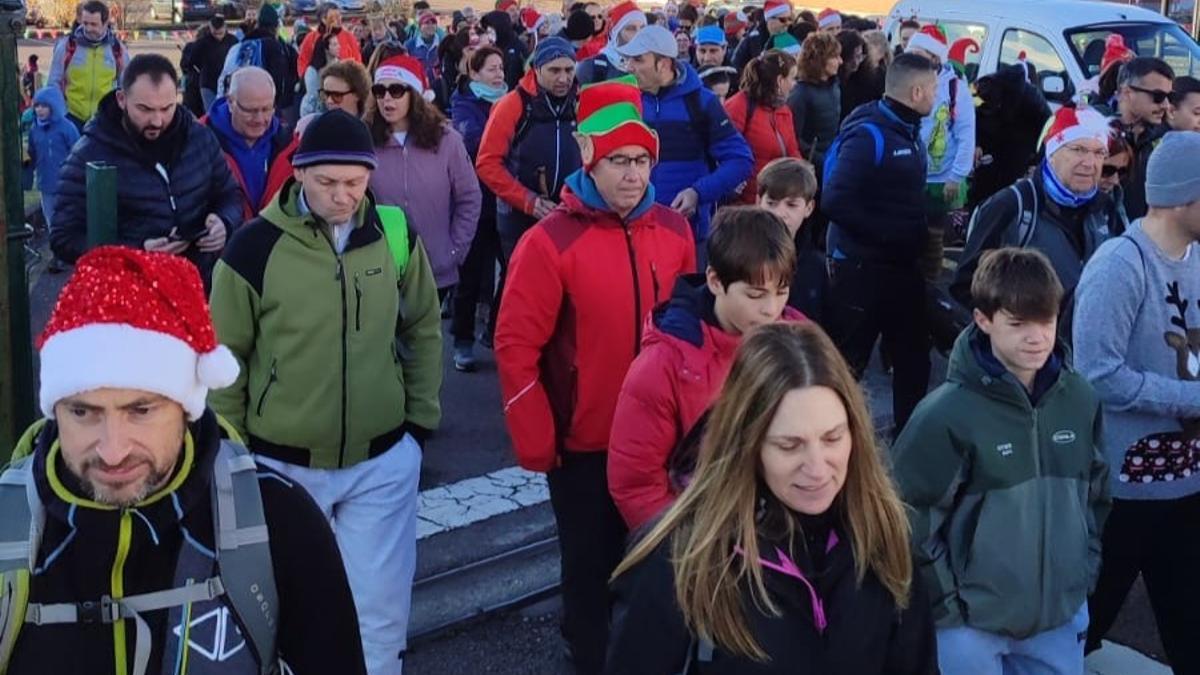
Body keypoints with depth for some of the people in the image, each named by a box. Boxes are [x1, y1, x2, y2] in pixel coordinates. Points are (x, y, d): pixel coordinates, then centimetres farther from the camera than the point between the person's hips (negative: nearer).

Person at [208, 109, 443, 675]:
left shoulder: (395, 235, -6)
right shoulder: (256, 246, -15)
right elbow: (224, 358, -3)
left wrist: (422, 417, 8)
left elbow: (423, 329, 9)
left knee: (380, 611, 8)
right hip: (282, 465, -1)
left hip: (383, 462, 2)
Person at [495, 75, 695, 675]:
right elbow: (516, 346, -15)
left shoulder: (672, 229, 0)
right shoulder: (551, 241, -15)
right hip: (584, 442, -4)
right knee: (592, 568, 11)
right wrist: (536, 443, -15)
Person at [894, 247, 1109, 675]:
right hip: (972, 623, -4)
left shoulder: (1080, 399, -1)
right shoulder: (946, 413, -17)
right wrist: (946, 603, -10)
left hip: (1062, 615, 5)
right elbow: (910, 515, -13)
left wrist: (1085, 570, 8)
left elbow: (1096, 491, 12)